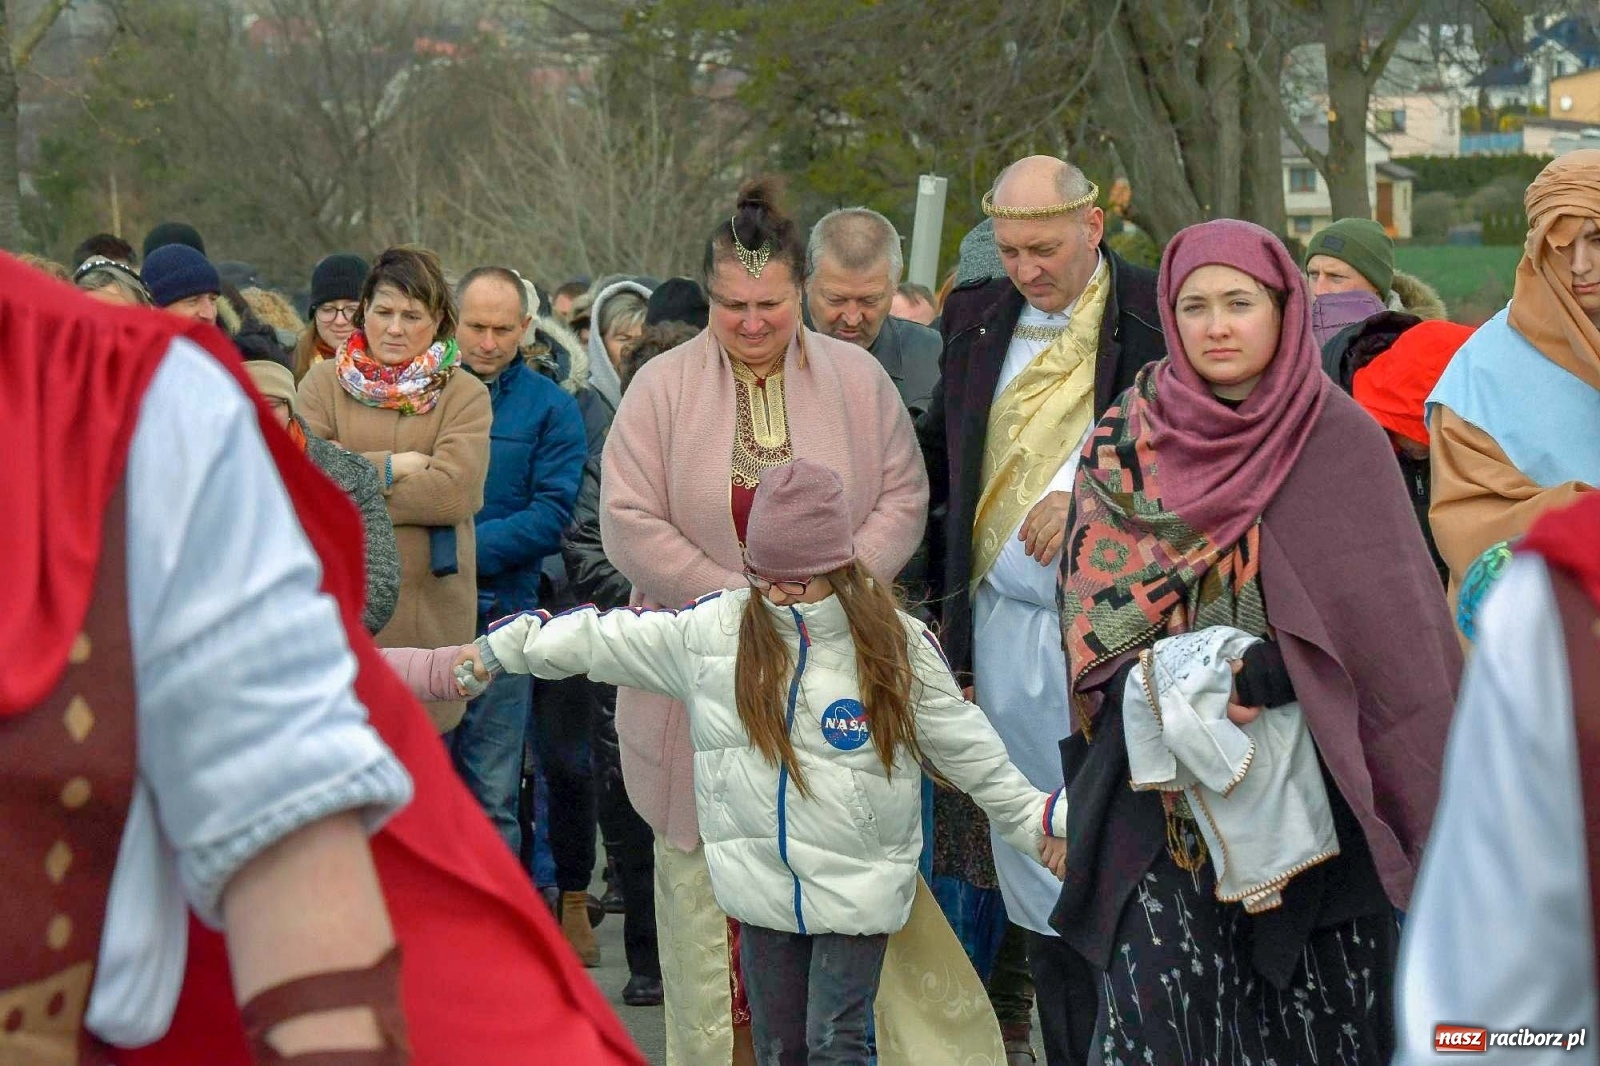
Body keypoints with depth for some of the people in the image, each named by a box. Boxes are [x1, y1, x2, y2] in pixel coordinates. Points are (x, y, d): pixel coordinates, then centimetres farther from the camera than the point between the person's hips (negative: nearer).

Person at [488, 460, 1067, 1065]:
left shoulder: (899, 647, -5)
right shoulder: (716, 630, -1)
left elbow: (969, 751, 3)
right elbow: (604, 639, 5)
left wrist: (1038, 820, 5)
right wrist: (501, 648, 6)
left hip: (858, 887, -3)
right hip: (761, 881, 3)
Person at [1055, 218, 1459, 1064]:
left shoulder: (1342, 440, 0)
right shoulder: (1124, 443, 6)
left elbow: (1383, 612, -5)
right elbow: (1092, 595, 4)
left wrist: (1266, 677, -17)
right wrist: (1173, 680, -12)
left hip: (1310, 779, -1)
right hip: (1163, 770, 1)